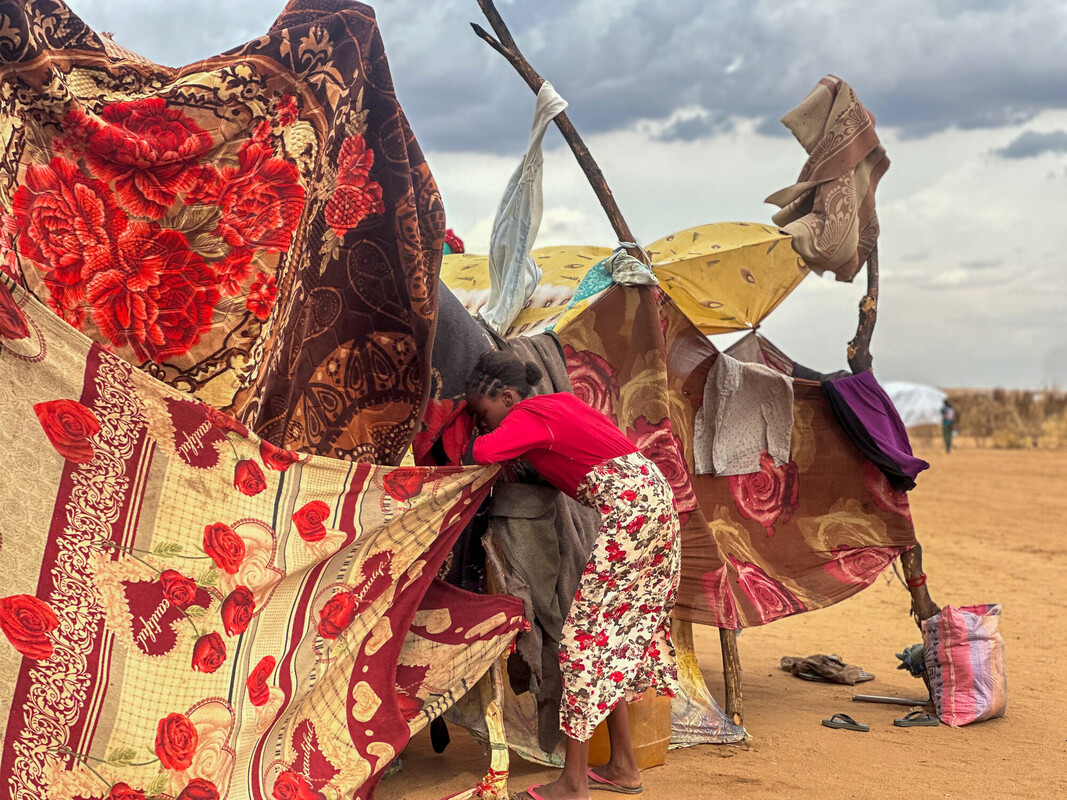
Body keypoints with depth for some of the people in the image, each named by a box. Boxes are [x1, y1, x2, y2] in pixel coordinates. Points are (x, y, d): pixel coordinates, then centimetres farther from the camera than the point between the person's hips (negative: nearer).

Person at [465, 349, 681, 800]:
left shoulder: (528, 417, -7)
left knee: (585, 632, -6)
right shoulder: (561, 401, 18)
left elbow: (482, 452, -23)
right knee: (613, 630, 15)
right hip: (653, 492, 10)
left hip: (628, 504, -10)